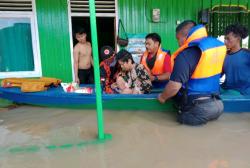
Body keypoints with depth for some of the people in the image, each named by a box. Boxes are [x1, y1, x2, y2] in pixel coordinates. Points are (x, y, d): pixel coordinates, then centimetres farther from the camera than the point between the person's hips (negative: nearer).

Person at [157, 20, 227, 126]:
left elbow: (174, 86, -26)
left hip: (198, 108, -7)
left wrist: (163, 97, -6)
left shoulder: (186, 54, -21)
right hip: (217, 103, 7)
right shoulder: (217, 45, 5)